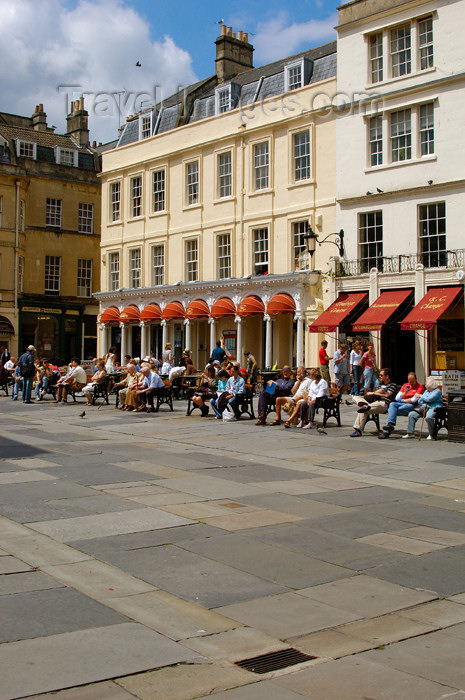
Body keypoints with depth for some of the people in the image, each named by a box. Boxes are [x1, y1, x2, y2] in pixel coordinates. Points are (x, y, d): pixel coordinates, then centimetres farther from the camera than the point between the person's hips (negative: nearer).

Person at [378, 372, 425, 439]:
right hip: (402, 404, 5)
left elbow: (414, 400, -8)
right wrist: (405, 393, -5)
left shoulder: (420, 387, 4)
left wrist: (402, 400, 2)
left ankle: (386, 431, -34)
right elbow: (397, 398, 13)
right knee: (392, 404, -28)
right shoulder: (405, 385, 21)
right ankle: (391, 423, -44)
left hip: (412, 405, -5)